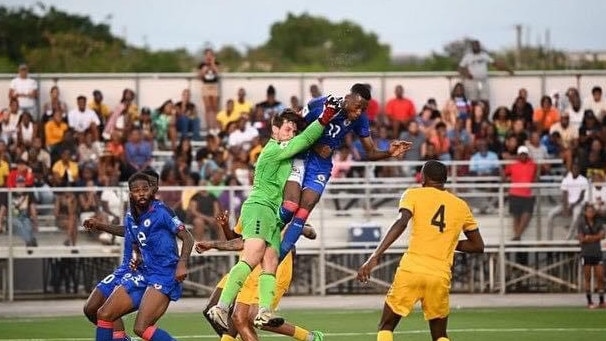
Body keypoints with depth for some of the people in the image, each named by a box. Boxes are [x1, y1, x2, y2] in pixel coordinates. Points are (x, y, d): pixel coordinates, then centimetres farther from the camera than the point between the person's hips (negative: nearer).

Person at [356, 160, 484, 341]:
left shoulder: (413, 195, 6)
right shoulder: (461, 206, 16)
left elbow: (401, 223, -12)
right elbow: (478, 246, 20)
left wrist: (375, 257, -17)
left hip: (411, 270, -2)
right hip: (440, 275, 2)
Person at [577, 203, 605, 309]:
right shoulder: (581, 224, -1)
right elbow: (582, 239, -7)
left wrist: (589, 237, -12)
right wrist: (595, 238, -8)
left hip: (597, 253, 3)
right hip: (586, 253, -2)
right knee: (587, 278, 0)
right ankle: (589, 302, 5)